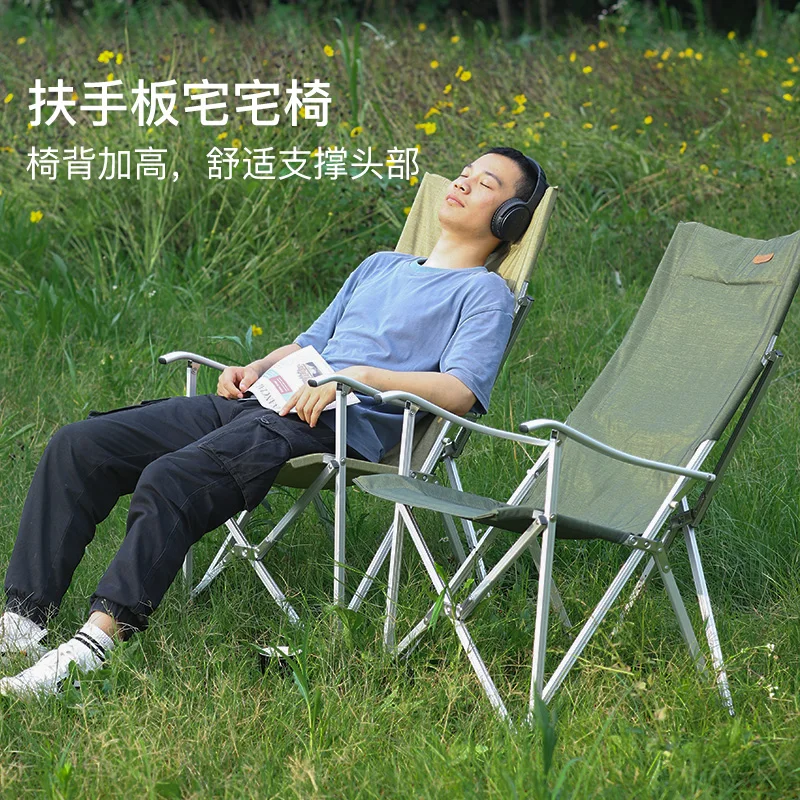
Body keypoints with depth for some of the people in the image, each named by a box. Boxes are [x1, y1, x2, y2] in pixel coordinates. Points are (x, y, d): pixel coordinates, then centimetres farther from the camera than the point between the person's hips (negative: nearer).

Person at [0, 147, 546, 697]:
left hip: (339, 426, -8)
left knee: (167, 481, -33)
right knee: (79, 446, -6)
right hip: (265, 402, 8)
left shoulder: (484, 292, 9)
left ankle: (97, 640, -39)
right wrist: (256, 369, 14)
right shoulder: (380, 266, 33)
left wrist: (362, 375, -18)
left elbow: (460, 392, -8)